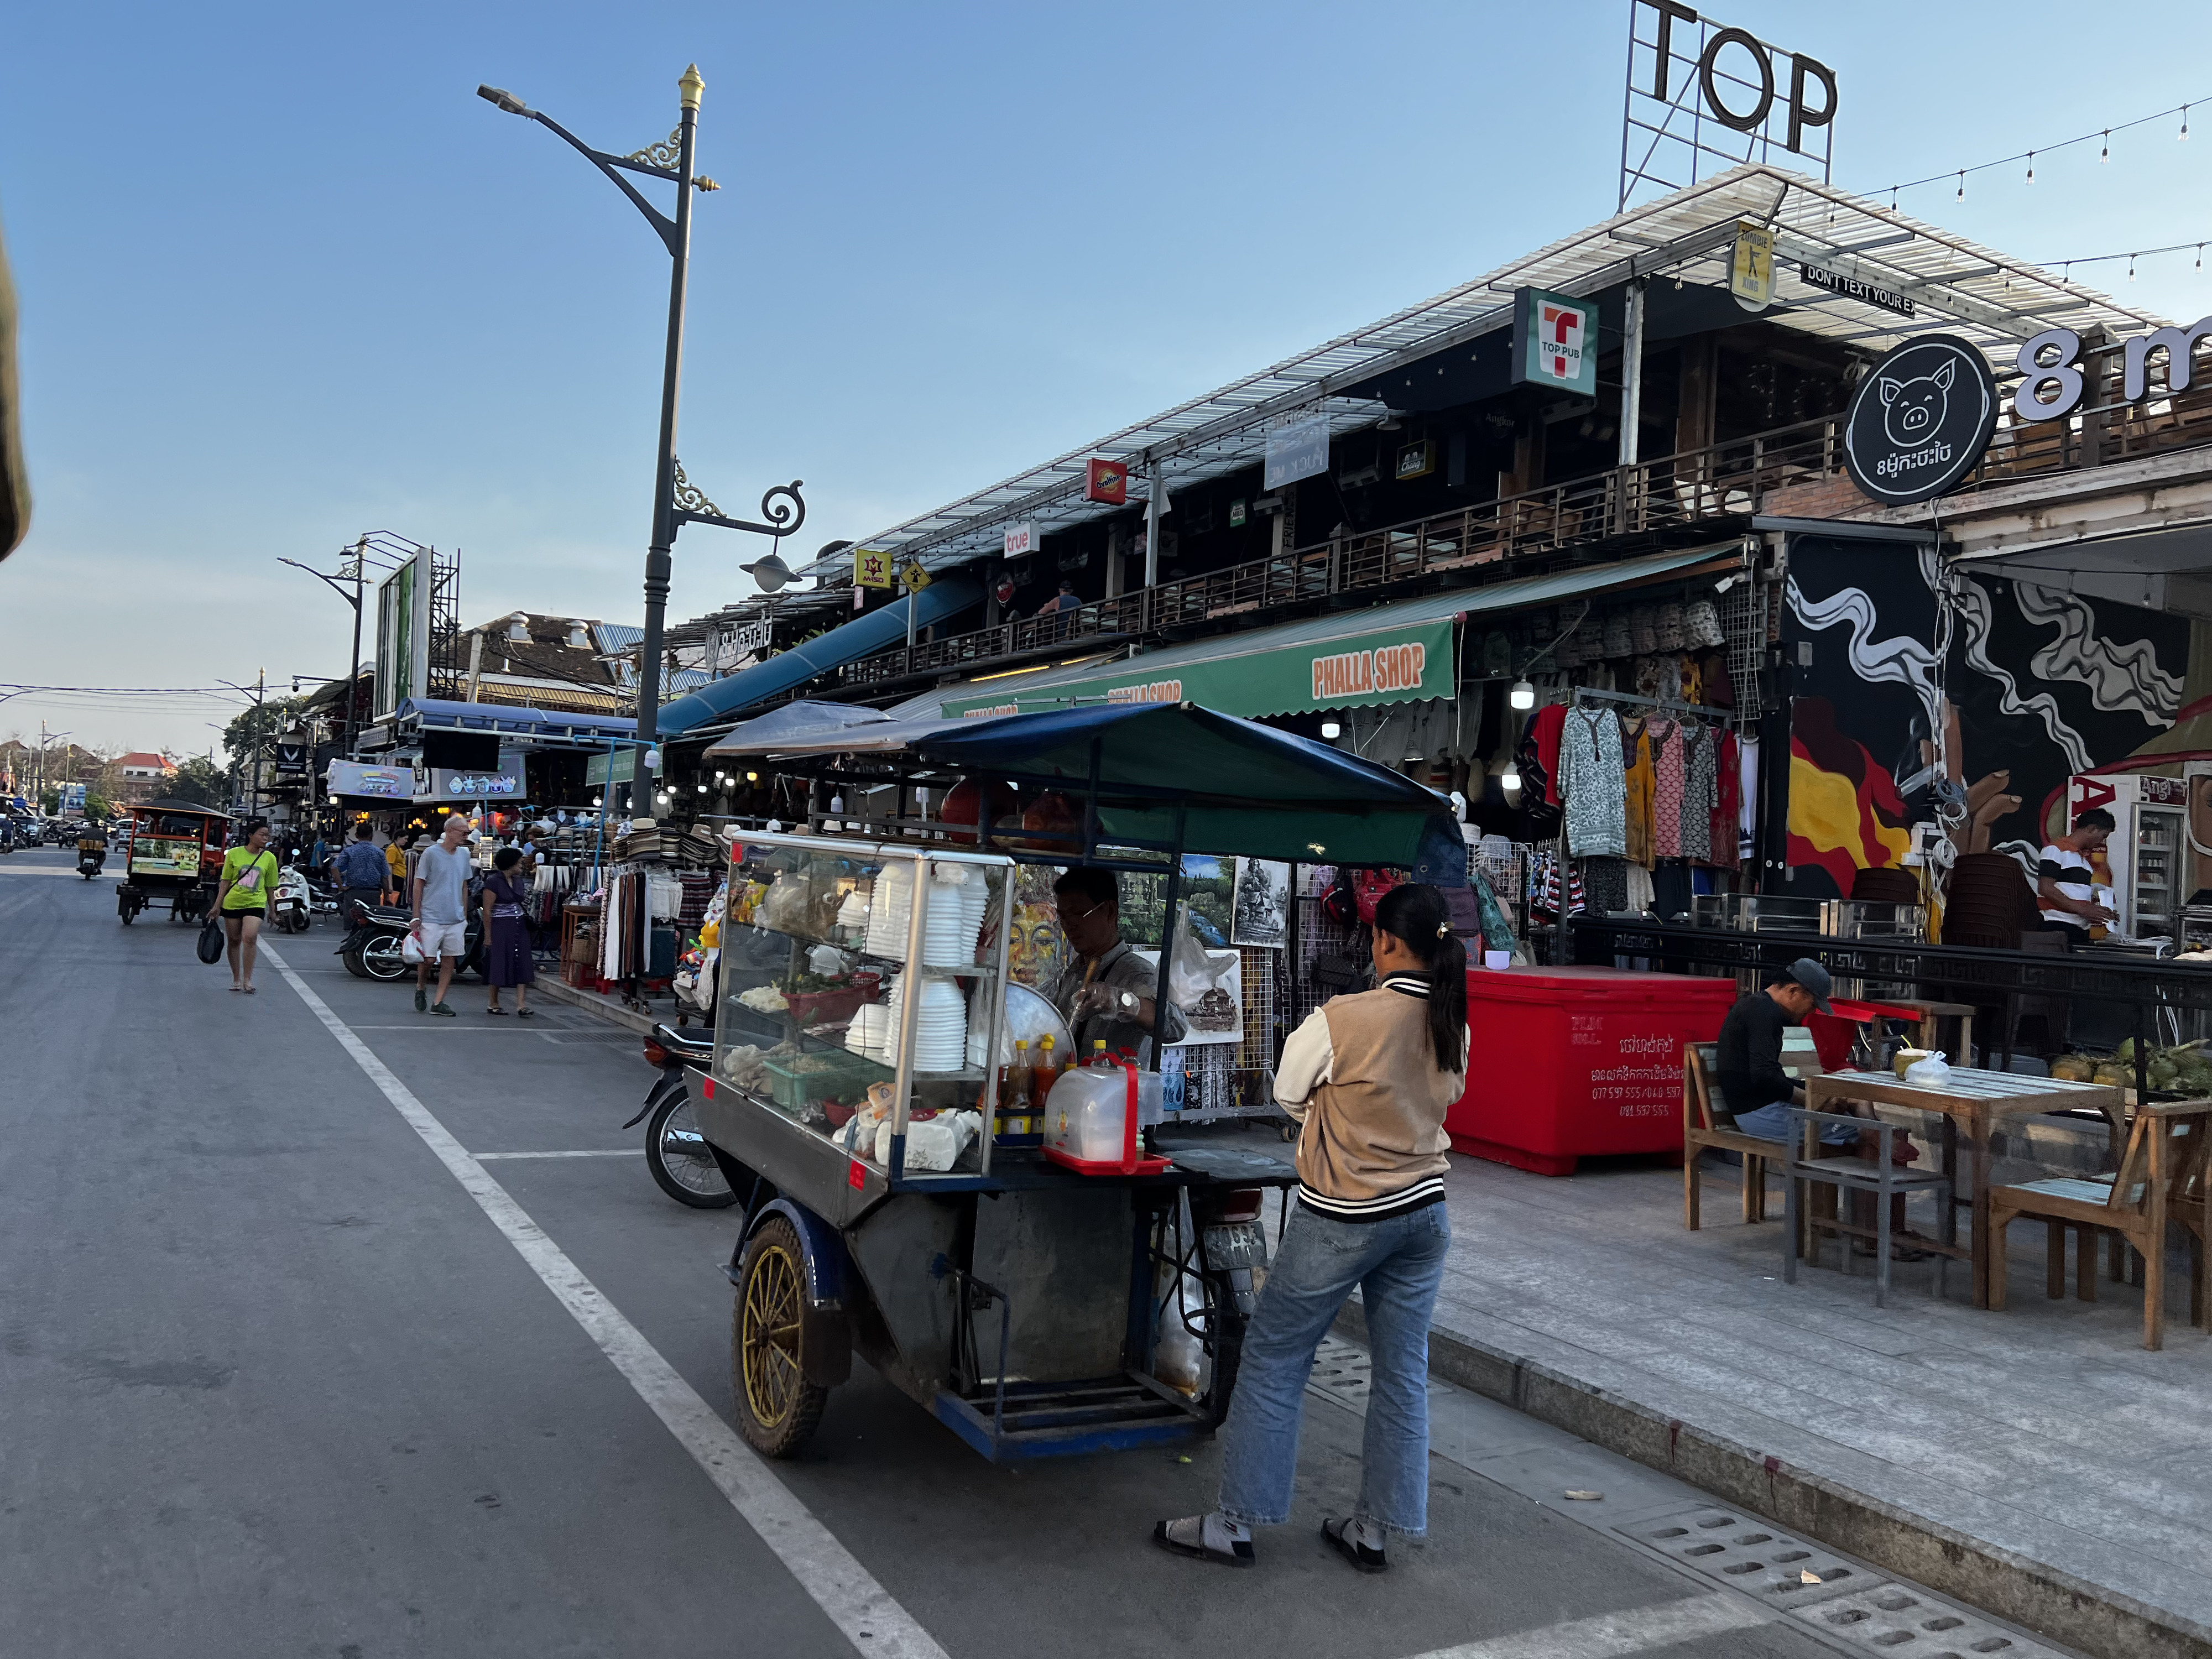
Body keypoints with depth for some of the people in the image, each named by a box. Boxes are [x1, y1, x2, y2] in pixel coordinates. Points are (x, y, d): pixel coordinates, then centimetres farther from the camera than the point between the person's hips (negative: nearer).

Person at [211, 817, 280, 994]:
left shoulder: (269, 858, 2)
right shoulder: (234, 854, -1)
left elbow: (270, 887, 9)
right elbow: (225, 881, 4)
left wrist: (272, 909, 11)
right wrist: (218, 905, 1)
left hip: (255, 904, -1)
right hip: (232, 903, 1)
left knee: (250, 938, -18)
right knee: (234, 940, 8)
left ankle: (247, 979, -11)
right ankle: (236, 979, 22)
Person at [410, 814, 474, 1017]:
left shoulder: (465, 855, 11)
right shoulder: (431, 853, -6)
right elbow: (418, 885, -3)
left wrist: (465, 916, 19)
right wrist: (416, 916, -6)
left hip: (456, 920, 5)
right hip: (431, 918, -5)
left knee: (450, 961, 2)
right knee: (427, 958, -4)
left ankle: (438, 1003, 8)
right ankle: (421, 988, 25)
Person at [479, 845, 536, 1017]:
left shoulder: (520, 882, 13)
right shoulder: (493, 882, -9)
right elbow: (487, 910, -11)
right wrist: (488, 935, -13)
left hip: (519, 927, 6)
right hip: (500, 927, -6)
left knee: (522, 965, -5)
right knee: (498, 964, 2)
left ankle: (521, 1004, -9)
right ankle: (494, 1004, 16)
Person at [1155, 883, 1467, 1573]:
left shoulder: (1339, 1020, -21)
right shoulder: (1454, 1025, -4)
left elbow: (1289, 1095, -5)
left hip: (1342, 1219, -6)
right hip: (1424, 1211, 6)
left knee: (1273, 1359, 7)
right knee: (1403, 1369, 14)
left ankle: (1234, 1522, 16)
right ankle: (1374, 1529, 24)